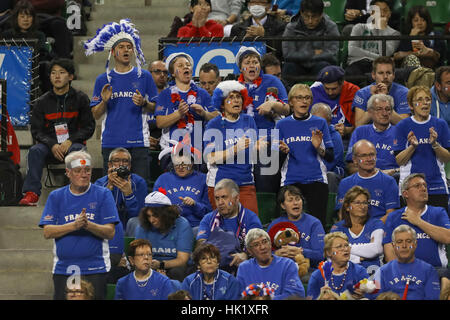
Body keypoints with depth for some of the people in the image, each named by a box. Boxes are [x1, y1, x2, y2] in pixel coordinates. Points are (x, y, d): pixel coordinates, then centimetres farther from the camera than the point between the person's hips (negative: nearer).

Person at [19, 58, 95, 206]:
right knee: (35, 150, -30)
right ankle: (31, 193, -38)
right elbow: (36, 130, 6)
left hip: (74, 143, -1)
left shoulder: (80, 98, 6)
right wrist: (52, 145, -14)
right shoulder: (42, 102, 10)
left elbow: (89, 127, 4)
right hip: (50, 145, 2)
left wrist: (70, 141, -13)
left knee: (76, 150, -36)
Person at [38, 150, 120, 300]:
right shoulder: (56, 196, 7)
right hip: (63, 269, 2)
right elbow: (47, 232, -3)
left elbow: (110, 233, -4)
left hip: (95, 269, -2)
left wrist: (88, 225, -22)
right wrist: (74, 225, -18)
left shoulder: (103, 195, 3)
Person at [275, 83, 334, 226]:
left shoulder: (320, 123, 8)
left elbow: (331, 157, 7)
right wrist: (283, 151, -10)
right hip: (290, 181, 0)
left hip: (316, 180, 0)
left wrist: (319, 148, -12)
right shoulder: (282, 125, 9)